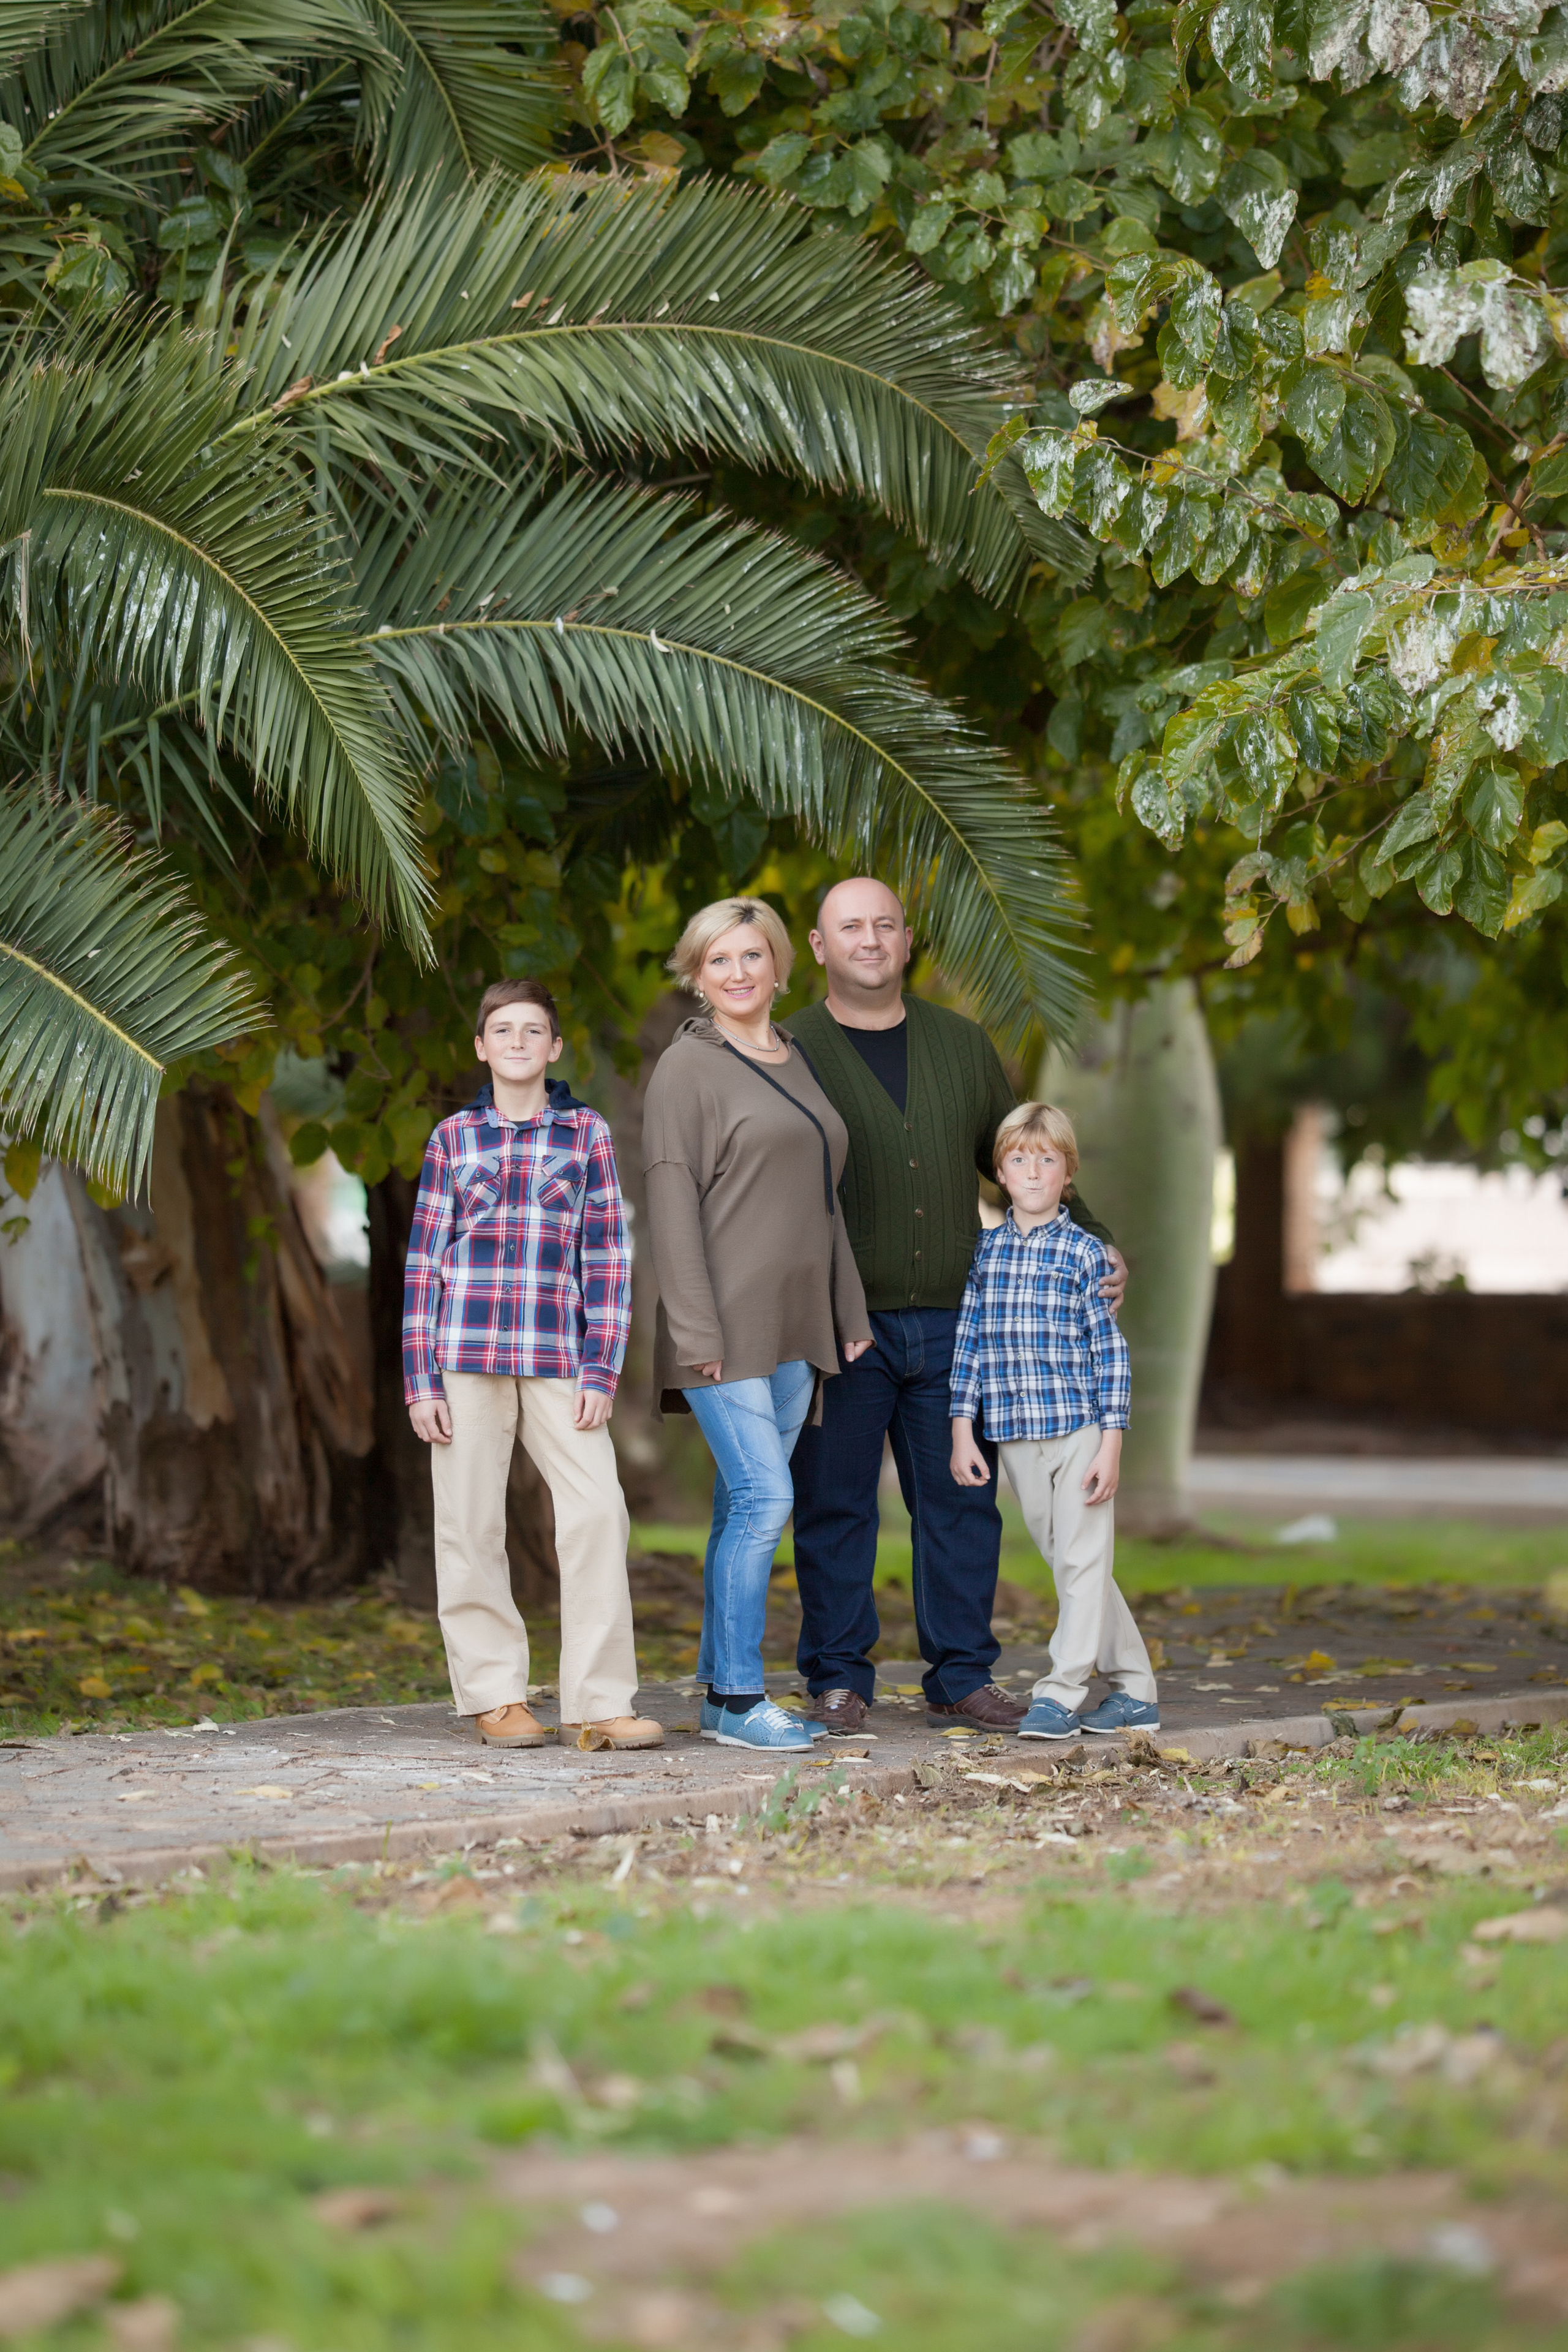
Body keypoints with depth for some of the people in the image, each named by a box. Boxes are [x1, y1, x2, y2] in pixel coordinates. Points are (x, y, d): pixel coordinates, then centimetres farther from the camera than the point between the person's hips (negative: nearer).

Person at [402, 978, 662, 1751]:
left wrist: (601, 1370, -2)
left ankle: (598, 1703, -8)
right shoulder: (454, 1138, 9)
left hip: (557, 1357, 0)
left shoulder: (587, 1134, 8)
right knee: (471, 1524, 1)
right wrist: (420, 1381, 1)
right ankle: (496, 1697, 11)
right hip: (465, 1357, 1)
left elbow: (608, 1256, 6)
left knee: (598, 1512, -12)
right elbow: (424, 1261, 8)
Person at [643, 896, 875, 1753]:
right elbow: (672, 1202, -11)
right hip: (727, 1322, -7)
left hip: (795, 1323, 7)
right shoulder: (688, 1067, -5)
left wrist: (849, 1314, 18)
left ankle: (718, 1689, 12)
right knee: (764, 1497, -13)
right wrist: (697, 1330, -17)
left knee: (745, 1505, 8)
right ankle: (738, 1698, -8)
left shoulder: (797, 1062, 17)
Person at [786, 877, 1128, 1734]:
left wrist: (1092, 1246, 7)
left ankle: (960, 1677, 12)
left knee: (961, 1503, 4)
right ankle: (839, 1681, 8)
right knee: (834, 1508, 0)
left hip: (950, 1324, 3)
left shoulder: (961, 1045, 13)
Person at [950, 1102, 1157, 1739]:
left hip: (1079, 1429, -4)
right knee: (1069, 1564, 9)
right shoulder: (985, 1252, 8)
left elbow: (1110, 1350, -3)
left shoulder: (1085, 1252, -2)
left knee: (1081, 1563, -6)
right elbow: (969, 1344, 10)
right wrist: (962, 1432, 4)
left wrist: (1110, 1444, -8)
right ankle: (1135, 1690, 18)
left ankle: (1061, 1694, -4)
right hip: (1015, 1439, 4)